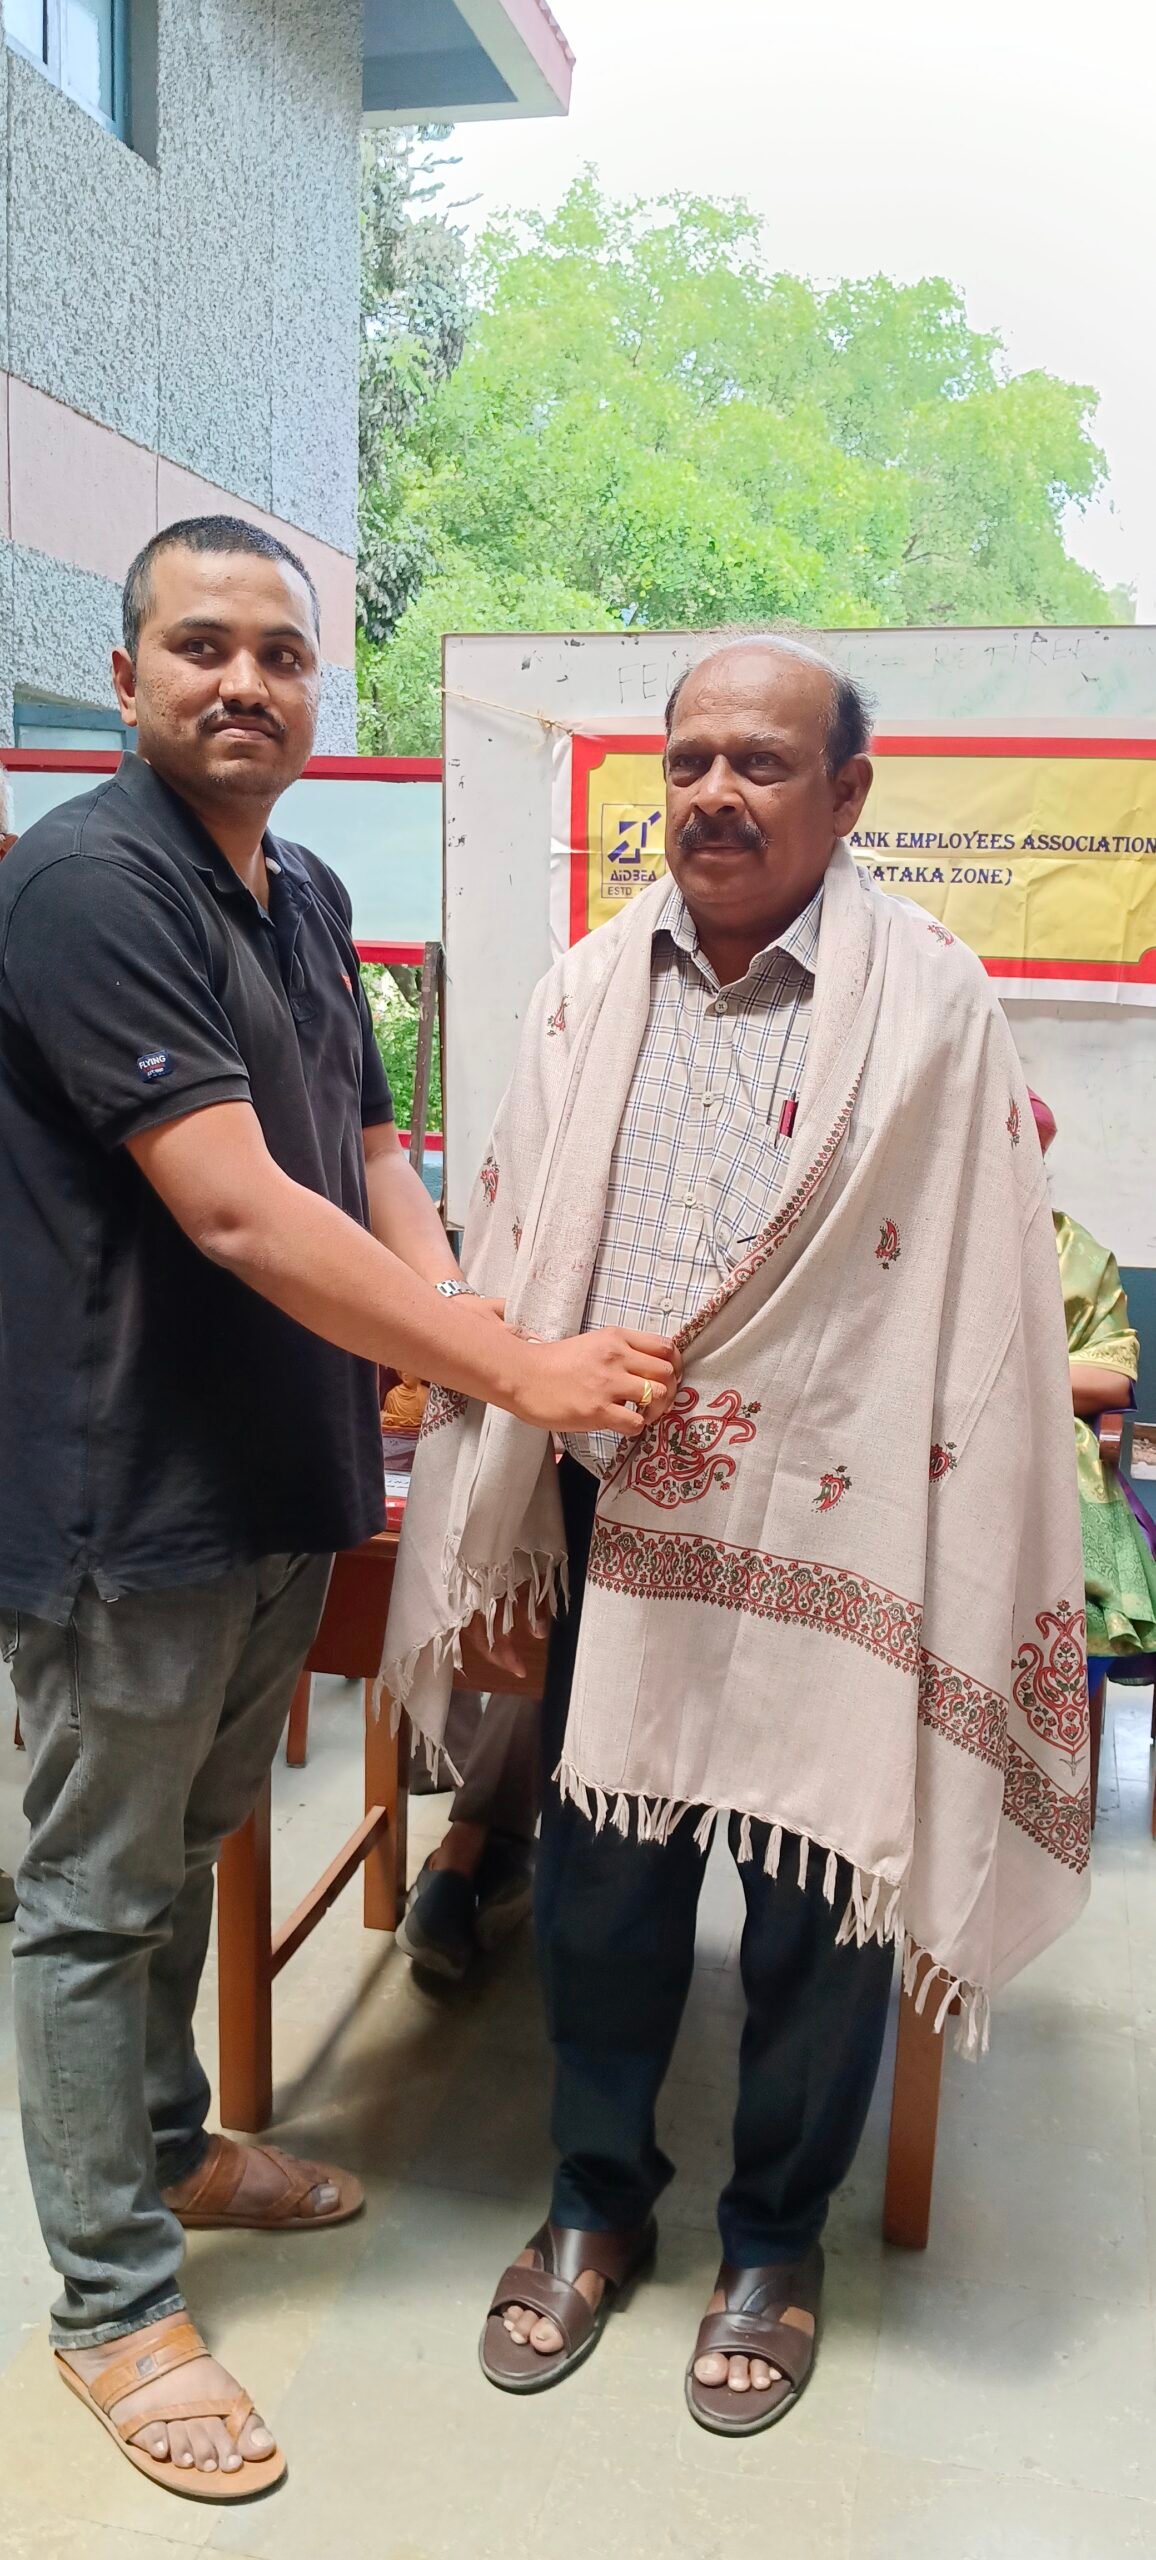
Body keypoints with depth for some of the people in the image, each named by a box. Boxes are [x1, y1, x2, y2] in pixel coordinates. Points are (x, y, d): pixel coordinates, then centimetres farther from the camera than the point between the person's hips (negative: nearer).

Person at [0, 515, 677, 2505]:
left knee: (186, 1849, 24)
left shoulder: (307, 896, 11)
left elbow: (370, 1161, 11)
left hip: (276, 1481, 8)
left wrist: (450, 1349, -8)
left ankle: (169, 2149, 46)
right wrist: (519, 1370, -24)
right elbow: (237, 1214, -26)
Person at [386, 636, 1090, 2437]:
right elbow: (510, 1255, 8)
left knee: (817, 1900, 11)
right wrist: (496, 1505, 7)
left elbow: (979, 1306, -9)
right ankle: (598, 2201, 40)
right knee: (597, 1882, 15)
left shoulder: (931, 1005, -8)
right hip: (610, 1517, 4)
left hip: (827, 1529, -3)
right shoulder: (589, 990, 5)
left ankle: (777, 2239, 36)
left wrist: (955, 1584, -10)